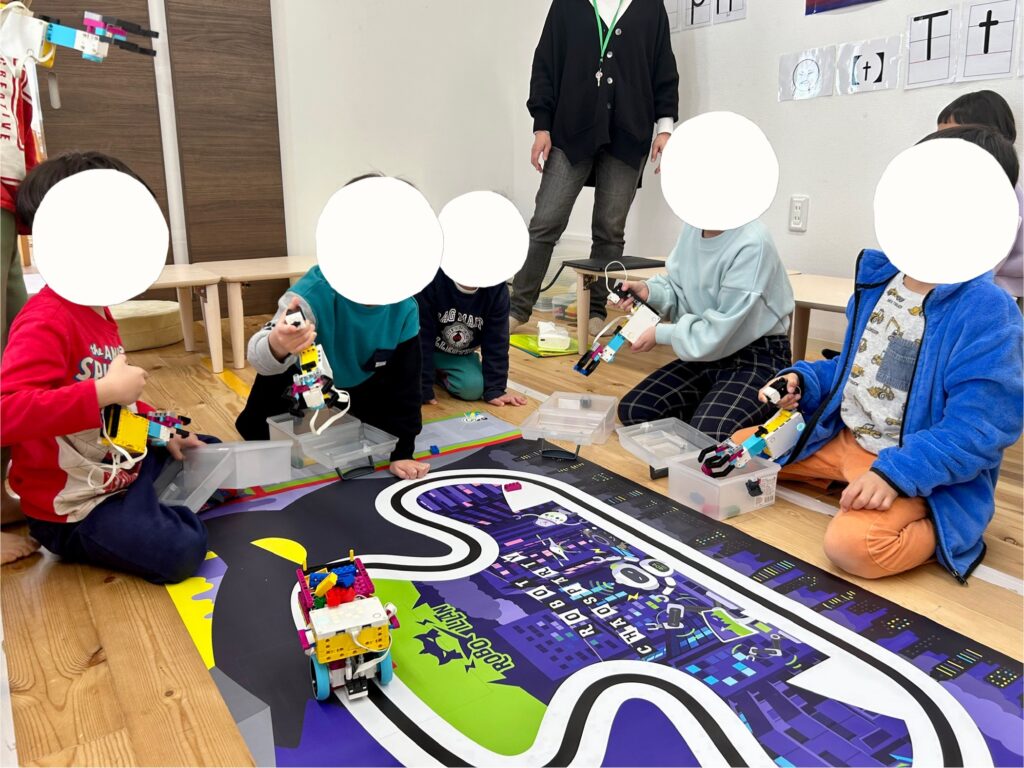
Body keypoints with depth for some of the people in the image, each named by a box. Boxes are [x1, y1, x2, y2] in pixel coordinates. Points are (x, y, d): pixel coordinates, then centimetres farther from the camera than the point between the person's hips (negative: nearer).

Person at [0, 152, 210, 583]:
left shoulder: (99, 313, 5)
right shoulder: (45, 323, -26)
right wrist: (106, 391, -39)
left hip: (123, 466, 9)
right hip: (72, 504, -9)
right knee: (180, 551, -23)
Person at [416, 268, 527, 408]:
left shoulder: (497, 289, -21)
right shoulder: (432, 281, -31)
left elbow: (497, 341, -14)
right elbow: (421, 336, -27)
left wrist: (495, 388, -16)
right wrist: (422, 388, -26)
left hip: (461, 355, 1)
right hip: (425, 350, -1)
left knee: (474, 387, -23)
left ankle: (438, 373, 5)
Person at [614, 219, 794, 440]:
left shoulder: (751, 245, -25)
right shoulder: (692, 227, -1)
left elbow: (723, 331, -23)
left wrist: (661, 334, -15)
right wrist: (650, 292, -12)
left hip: (758, 356, -7)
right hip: (709, 352, 7)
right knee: (632, 411, -2)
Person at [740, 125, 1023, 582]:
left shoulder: (987, 311, -22)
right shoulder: (880, 277, 2)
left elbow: (978, 429, -24)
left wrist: (894, 472, -33)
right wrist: (803, 382, -1)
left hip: (920, 472, -7)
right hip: (842, 438, 8)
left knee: (852, 545, -33)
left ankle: (937, 530, -1)